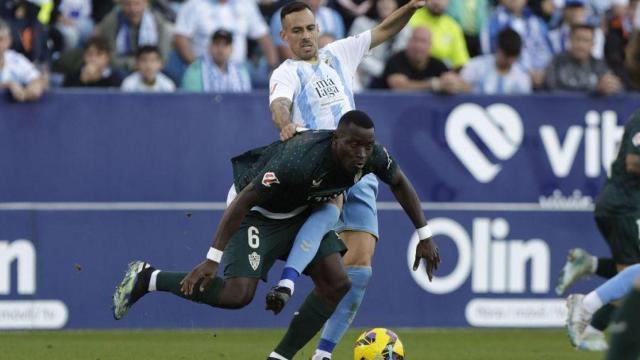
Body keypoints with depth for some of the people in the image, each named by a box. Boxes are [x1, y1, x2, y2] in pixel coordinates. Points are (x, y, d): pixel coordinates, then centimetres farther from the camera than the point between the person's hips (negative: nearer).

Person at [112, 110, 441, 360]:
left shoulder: (372, 157, -20)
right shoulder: (301, 161, -40)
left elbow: (399, 183, 5)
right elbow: (242, 202, -35)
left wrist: (424, 236, 7)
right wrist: (212, 260, -36)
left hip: (302, 208, 7)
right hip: (258, 211, -7)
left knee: (336, 284, -4)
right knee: (238, 294, -20)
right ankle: (148, 279, -4)